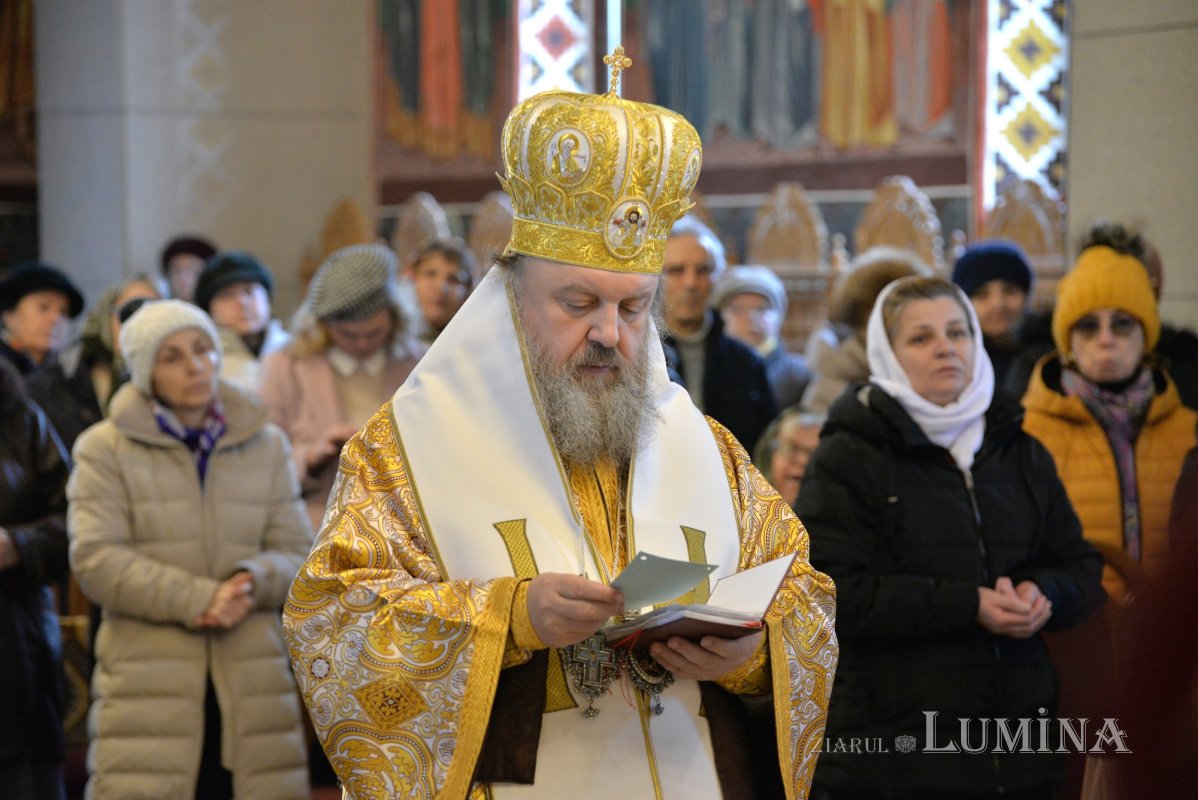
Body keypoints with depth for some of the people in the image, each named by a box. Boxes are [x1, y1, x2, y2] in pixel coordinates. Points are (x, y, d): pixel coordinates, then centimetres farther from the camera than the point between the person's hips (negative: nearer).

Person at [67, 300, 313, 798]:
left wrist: (252, 582, -11)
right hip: (145, 681, -3)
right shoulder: (104, 450, 5)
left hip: (252, 686, 3)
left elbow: (296, 552, 13)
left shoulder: (266, 444, 16)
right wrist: (198, 598, -15)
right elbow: (95, 560, -5)